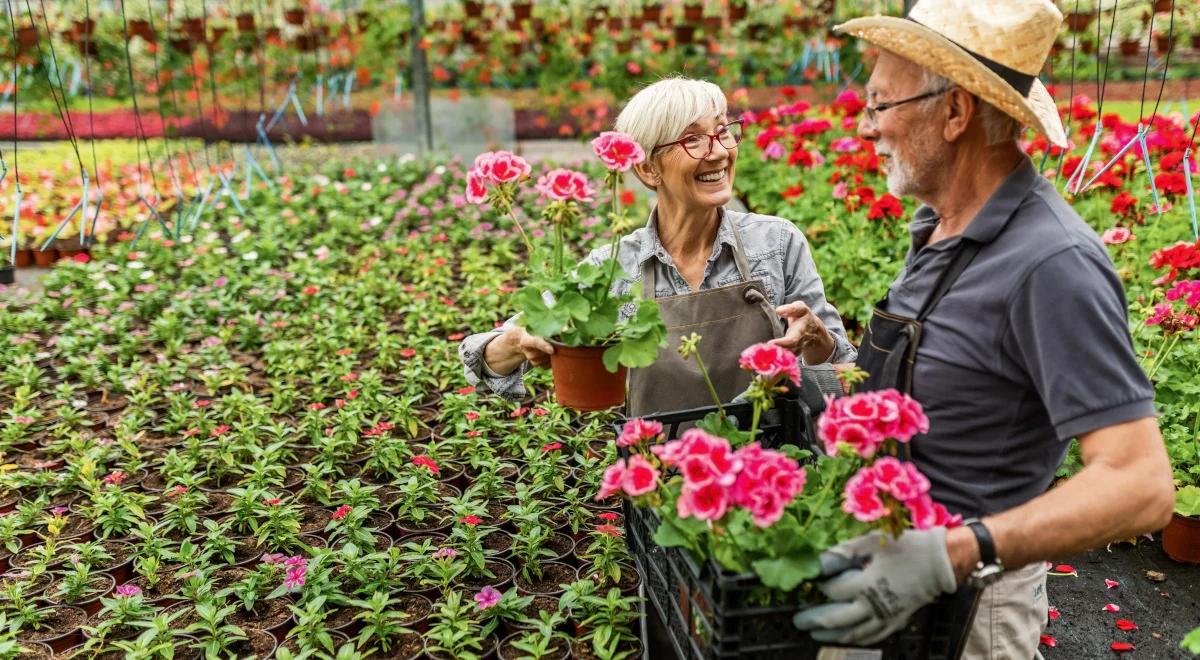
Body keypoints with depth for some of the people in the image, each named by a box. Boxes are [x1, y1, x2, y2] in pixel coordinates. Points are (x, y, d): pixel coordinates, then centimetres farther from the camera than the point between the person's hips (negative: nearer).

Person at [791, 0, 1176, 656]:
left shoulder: (1053, 265, -25)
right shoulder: (938, 229, 2)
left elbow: (1140, 485, -28)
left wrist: (956, 553, -38)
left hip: (969, 597, -8)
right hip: (896, 562, 8)